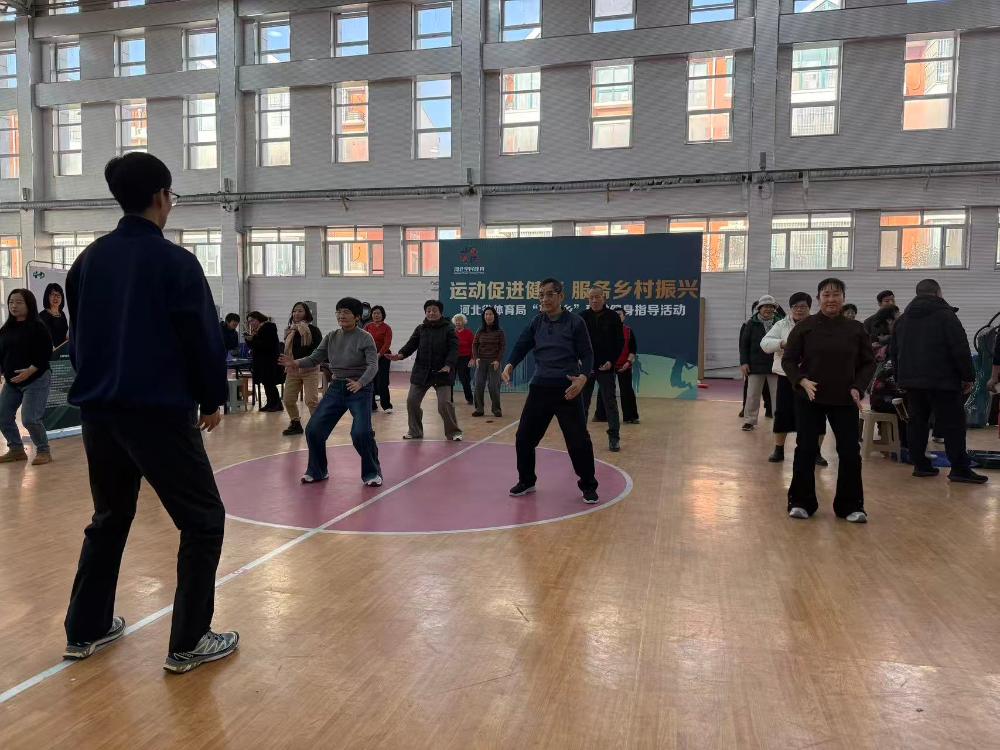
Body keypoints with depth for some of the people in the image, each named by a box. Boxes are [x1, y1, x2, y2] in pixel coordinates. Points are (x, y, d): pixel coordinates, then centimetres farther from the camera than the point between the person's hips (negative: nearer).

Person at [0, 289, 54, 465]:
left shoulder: (37, 327, -10)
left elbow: (46, 352, -16)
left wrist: (30, 371, -24)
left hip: (36, 380, -7)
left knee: (30, 418, -13)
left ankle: (43, 451, 5)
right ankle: (16, 450, 23)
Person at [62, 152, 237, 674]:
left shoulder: (88, 260, 9)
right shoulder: (175, 262, -11)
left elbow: (77, 336, 16)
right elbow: (203, 338, -11)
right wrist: (213, 399, 2)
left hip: (98, 411, 7)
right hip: (159, 411, -7)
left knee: (109, 518, 22)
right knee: (203, 520, 3)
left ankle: (85, 630, 30)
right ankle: (188, 643, 5)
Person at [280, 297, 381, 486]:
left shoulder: (365, 338, -10)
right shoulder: (331, 337, 5)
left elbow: (373, 365, -19)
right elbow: (315, 358, 3)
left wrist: (360, 383, -36)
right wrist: (296, 363, -17)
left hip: (360, 390, -5)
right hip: (336, 388, 5)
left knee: (361, 433, -19)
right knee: (313, 429, 0)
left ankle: (372, 473, 4)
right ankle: (317, 471, 22)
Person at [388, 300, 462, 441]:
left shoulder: (449, 329, -2)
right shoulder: (420, 329, 8)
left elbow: (454, 349, -11)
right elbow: (411, 344, 0)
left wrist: (448, 365, -27)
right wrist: (401, 354, -20)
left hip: (442, 373, -4)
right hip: (421, 372, 4)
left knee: (444, 403, -11)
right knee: (412, 401, 3)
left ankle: (454, 432, 9)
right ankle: (415, 431, 21)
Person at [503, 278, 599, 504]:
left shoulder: (575, 322, -3)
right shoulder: (537, 322, 9)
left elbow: (587, 354, -4)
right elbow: (522, 345, 8)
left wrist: (583, 377, -22)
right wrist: (510, 365, -12)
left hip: (567, 389, -4)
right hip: (539, 387, 4)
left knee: (578, 440, -2)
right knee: (524, 437, 8)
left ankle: (588, 487, 16)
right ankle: (526, 481, 27)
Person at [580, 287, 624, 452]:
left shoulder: (613, 317, -1)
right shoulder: (583, 317, 2)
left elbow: (620, 342, 1)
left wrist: (611, 361, -10)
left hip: (606, 367, -2)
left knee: (610, 402, 1)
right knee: (582, 402, 8)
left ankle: (614, 437, 8)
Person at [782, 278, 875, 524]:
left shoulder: (856, 329, 3)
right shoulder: (805, 326, -2)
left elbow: (868, 363, 8)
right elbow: (788, 360, -1)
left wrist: (858, 388, -8)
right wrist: (802, 381, -17)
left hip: (845, 401, 1)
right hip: (809, 399, -1)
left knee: (850, 452, 1)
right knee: (805, 450, 2)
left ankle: (851, 506, 15)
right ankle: (801, 502, 16)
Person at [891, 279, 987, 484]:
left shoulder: (903, 318, 13)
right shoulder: (945, 315, -8)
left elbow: (894, 351, 18)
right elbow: (961, 349, -11)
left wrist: (902, 376, 22)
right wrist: (968, 376, -4)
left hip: (911, 380, 6)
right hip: (941, 380, -6)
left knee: (917, 421, 10)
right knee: (952, 423, -2)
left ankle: (920, 464, 10)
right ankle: (959, 468, -3)